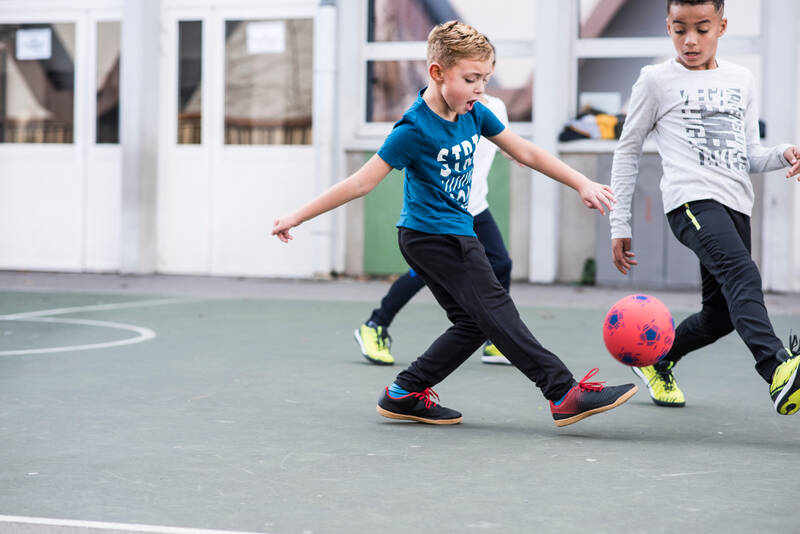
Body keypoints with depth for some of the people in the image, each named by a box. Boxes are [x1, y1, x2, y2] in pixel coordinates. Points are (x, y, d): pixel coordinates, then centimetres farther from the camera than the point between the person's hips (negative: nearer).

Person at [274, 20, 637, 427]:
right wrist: (297, 217, -15)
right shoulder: (415, 129, -20)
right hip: (431, 236, -9)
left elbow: (525, 153, 10)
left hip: (454, 233, 9)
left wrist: (581, 183, 6)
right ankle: (565, 394, -17)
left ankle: (404, 394, 13)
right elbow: (362, 182, -16)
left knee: (473, 324, 8)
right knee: (493, 310, -13)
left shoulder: (473, 112, 2)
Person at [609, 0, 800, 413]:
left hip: (735, 204, 6)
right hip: (691, 199, -6)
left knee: (721, 314, 6)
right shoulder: (657, 80, 7)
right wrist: (620, 226, 7)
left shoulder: (741, 80, 19)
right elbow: (627, 152, 11)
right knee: (742, 274, -31)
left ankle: (656, 361, 33)